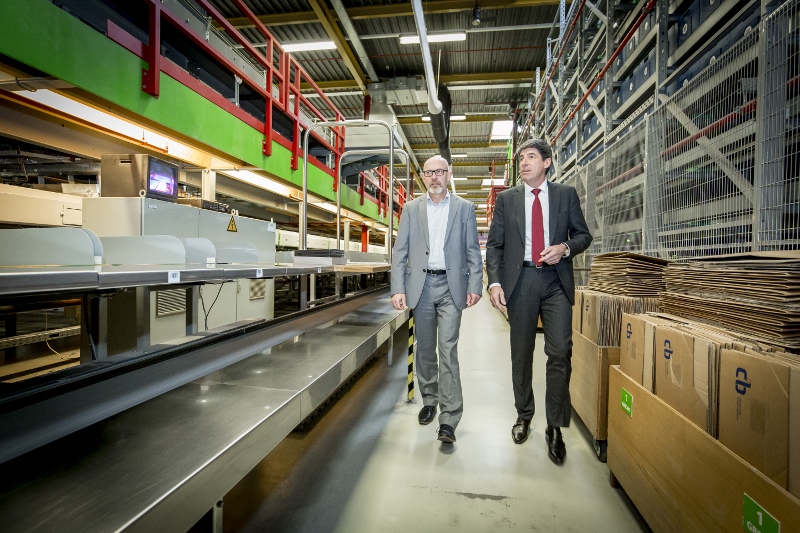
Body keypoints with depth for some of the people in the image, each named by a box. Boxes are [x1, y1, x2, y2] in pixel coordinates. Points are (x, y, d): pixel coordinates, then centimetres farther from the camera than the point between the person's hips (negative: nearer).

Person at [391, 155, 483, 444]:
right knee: (424, 349, 13)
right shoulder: (411, 208, 9)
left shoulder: (464, 208, 7)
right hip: (421, 285, 2)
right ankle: (429, 400, 34)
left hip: (451, 286, -2)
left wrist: (475, 287, -5)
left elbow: (473, 251, 4)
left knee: (448, 350, -6)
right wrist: (398, 289, -5)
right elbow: (399, 252, 4)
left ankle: (448, 419, 3)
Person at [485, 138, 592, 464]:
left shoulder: (566, 194, 10)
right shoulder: (506, 199, 8)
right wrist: (495, 281, -8)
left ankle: (555, 428, 11)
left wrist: (565, 248, -11)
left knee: (560, 352, -6)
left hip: (556, 281, 0)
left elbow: (583, 234, 12)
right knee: (521, 352, 9)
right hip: (520, 280, 0)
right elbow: (494, 244, 4)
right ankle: (524, 415, 29)